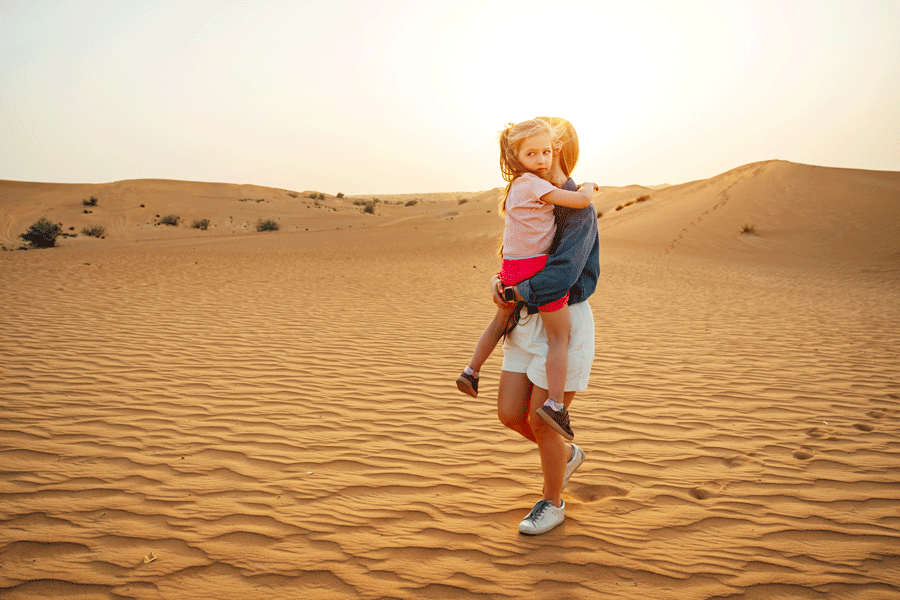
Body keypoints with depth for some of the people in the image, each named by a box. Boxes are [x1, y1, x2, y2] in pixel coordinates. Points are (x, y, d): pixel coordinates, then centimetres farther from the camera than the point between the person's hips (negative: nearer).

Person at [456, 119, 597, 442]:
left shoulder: (515, 186, 11)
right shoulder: (534, 184, -15)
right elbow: (581, 201, -20)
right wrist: (588, 186, 2)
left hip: (512, 266, 9)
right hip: (540, 267, -8)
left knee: (500, 321, 30)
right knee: (559, 337, 0)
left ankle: (471, 371, 34)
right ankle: (554, 404, -5)